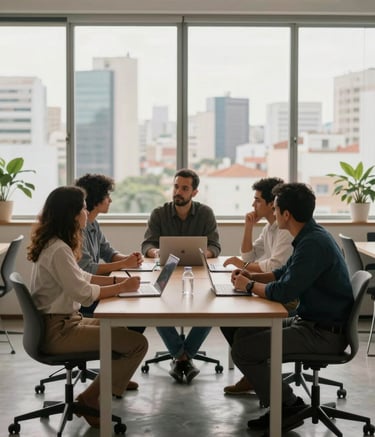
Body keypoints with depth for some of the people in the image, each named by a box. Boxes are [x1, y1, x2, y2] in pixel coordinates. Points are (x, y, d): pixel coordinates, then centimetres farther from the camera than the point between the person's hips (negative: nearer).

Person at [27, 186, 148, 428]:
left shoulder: (55, 243, 9)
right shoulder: (58, 250, -22)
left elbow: (80, 277, 17)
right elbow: (83, 292, -22)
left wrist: (117, 279, 7)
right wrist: (123, 287, -12)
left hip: (62, 321, 11)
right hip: (57, 331, -11)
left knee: (124, 330, 18)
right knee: (138, 344, -14)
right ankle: (91, 399, -3)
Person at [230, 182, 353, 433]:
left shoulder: (314, 244, -24)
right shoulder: (311, 236, 9)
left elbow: (283, 292, -26)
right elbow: (285, 273, 22)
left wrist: (250, 286, -8)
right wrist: (252, 276, 7)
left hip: (324, 334, -10)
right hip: (311, 322, 10)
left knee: (242, 350, -14)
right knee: (244, 333, 13)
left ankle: (288, 407, 1)